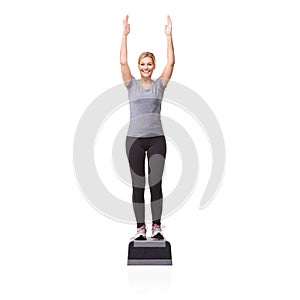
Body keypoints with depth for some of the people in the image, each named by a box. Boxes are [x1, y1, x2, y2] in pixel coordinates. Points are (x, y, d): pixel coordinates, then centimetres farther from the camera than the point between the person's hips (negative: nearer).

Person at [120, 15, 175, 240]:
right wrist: (125, 35, -9)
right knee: (138, 185, 4)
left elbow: (171, 62, -3)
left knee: (156, 183, 1)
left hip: (157, 139, 0)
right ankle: (140, 227, 13)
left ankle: (157, 226, 11)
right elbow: (123, 62, -6)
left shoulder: (160, 85, 7)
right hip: (135, 139, 0)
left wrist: (169, 36, -6)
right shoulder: (132, 85, 6)